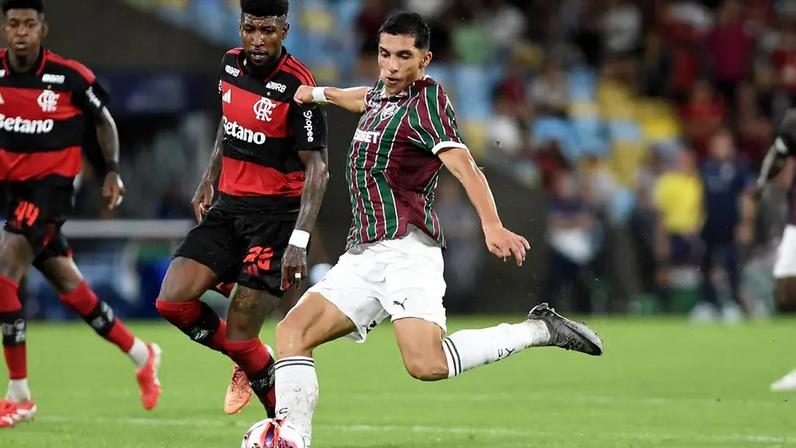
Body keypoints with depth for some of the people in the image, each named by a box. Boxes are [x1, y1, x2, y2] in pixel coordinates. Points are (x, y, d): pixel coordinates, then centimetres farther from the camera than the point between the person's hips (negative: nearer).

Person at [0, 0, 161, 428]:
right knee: (69, 287, 14)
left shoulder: (70, 76, -11)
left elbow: (103, 119, 7)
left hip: (52, 185, -5)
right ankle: (142, 356, 35)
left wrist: (112, 171, 3)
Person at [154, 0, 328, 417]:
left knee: (240, 335, -9)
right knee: (172, 300, -9)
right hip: (227, 207, 6)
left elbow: (316, 167, -16)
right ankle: (247, 363, 17)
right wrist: (208, 180, 19)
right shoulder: (231, 63, 4)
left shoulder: (297, 86, -17)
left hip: (275, 213, -6)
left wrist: (298, 241, -23)